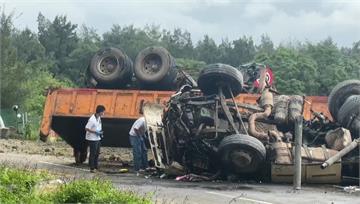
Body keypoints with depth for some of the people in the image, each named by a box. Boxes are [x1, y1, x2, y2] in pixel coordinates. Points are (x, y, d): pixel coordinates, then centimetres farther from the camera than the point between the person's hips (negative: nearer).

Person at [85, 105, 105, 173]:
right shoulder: (92, 119, -23)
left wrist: (100, 132, 5)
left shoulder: (99, 117, 5)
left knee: (97, 153, 15)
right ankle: (92, 168, 5)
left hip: (98, 138, 9)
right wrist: (96, 132, -21)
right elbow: (86, 128, -22)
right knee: (92, 154, -2)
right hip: (92, 139, -9)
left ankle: (95, 167, 25)